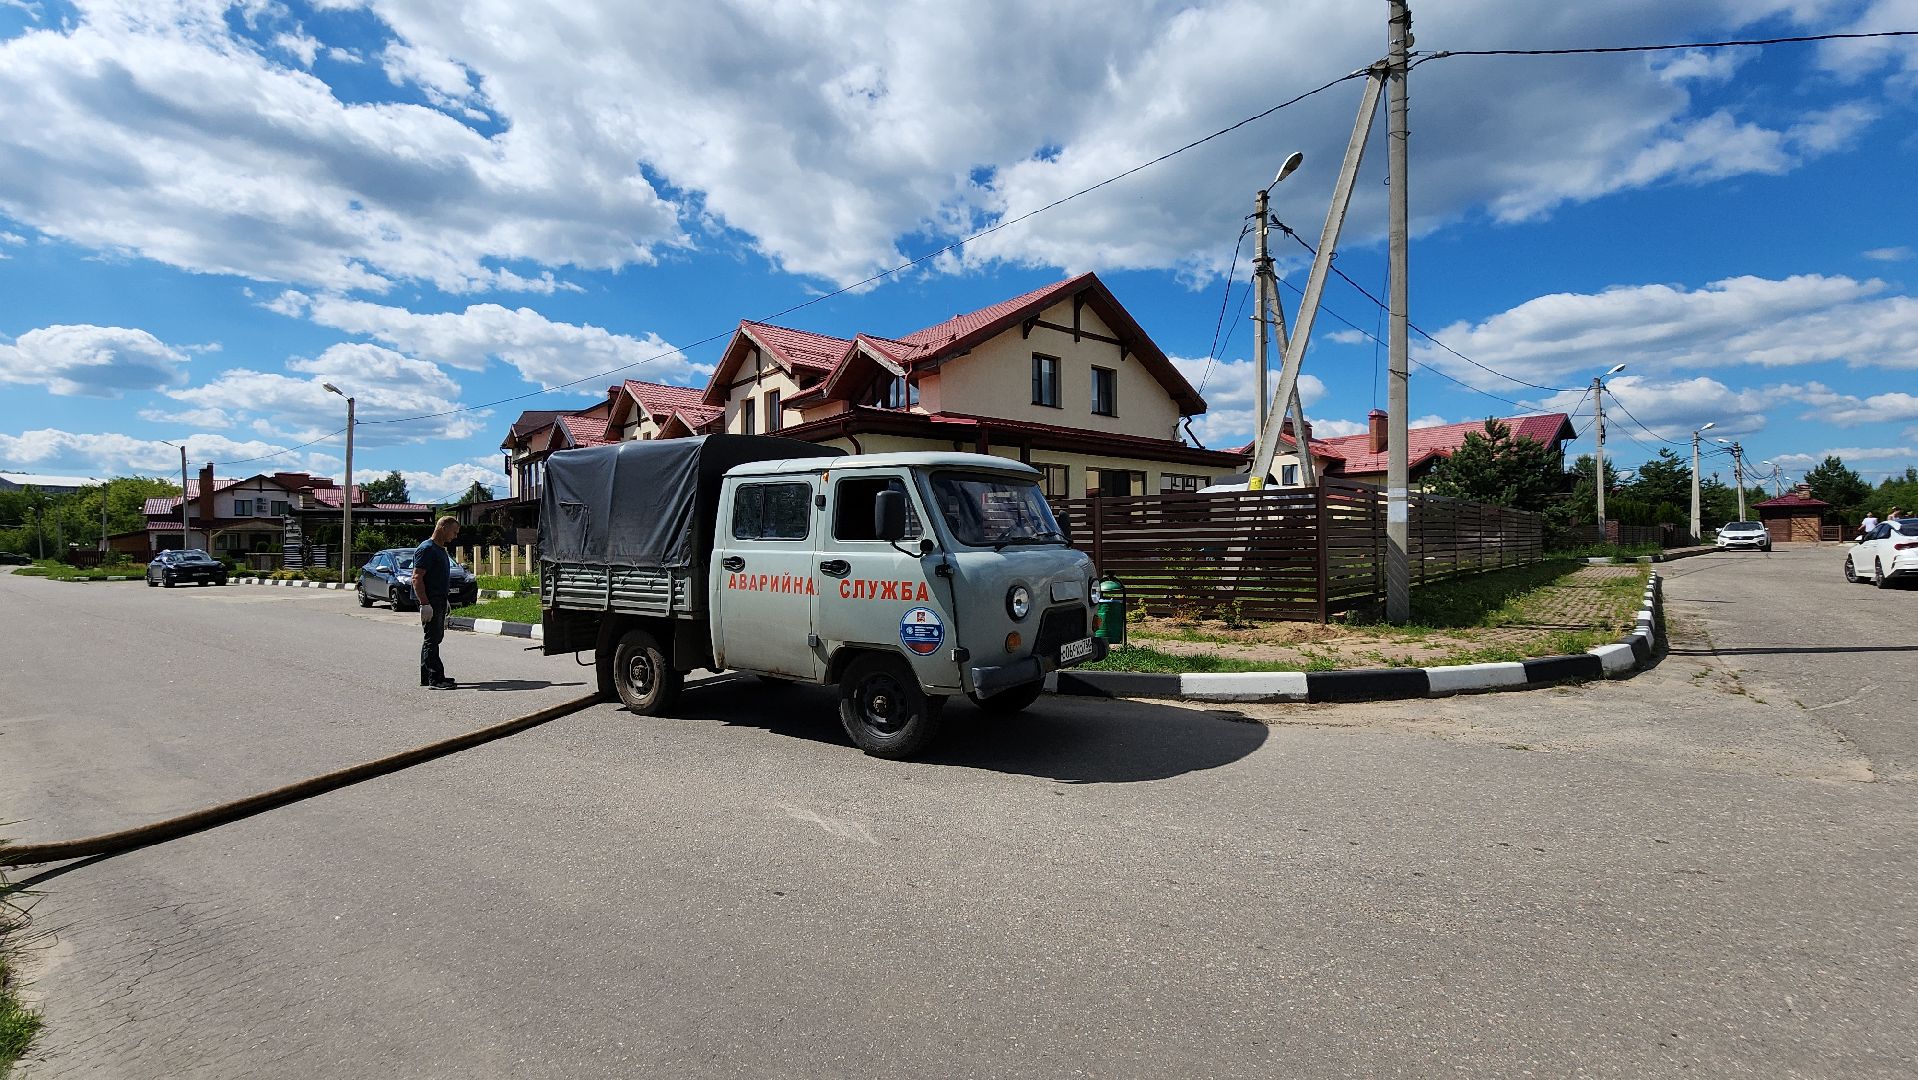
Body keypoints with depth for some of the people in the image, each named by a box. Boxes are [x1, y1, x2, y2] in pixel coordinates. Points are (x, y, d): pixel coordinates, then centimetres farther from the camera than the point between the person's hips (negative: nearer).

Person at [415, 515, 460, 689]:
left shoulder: (441, 549, 17)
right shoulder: (426, 549, -14)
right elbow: (417, 579, -19)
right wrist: (425, 604, -24)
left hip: (440, 601, 10)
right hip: (430, 602, -10)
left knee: (434, 639, 13)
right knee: (432, 639, -9)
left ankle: (427, 678, 20)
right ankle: (435, 679, -9)